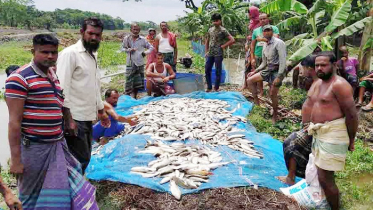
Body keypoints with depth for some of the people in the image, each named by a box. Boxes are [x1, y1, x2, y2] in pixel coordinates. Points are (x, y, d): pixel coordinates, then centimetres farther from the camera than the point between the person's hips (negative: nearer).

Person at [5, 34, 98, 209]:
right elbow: (14, 121, -15)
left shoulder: (54, 77, 11)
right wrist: (15, 158, -16)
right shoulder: (20, 78, -12)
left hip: (57, 146, 7)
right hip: (33, 148, -7)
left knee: (63, 192, 14)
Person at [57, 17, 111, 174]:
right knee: (80, 159, -4)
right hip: (74, 117, -9)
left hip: (87, 117, 9)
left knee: (84, 158, 16)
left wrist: (101, 111, 24)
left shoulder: (93, 55, 16)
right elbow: (62, 87, -19)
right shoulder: (70, 53, -11)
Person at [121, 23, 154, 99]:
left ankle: (134, 97, 25)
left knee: (138, 82, 10)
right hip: (130, 63, -2)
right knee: (129, 81, -5)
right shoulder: (126, 38, 0)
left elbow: (151, 47, 9)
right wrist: (128, 50, -10)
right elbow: (122, 48, 9)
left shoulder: (142, 39, 0)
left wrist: (146, 52, -7)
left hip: (140, 63, 2)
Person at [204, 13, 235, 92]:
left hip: (218, 54, -6)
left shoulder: (223, 30, -5)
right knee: (207, 70, 5)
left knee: (218, 71, 1)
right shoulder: (210, 30, 12)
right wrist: (206, 51, 13)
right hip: (210, 54, 6)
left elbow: (232, 40, -11)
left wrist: (223, 46, -9)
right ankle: (209, 87, 16)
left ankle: (216, 88, 11)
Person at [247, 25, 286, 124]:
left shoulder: (278, 43, -13)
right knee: (250, 80, 1)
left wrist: (279, 77, -26)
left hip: (277, 70, -8)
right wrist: (255, 71, 12)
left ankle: (275, 116, 13)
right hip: (268, 69, 8)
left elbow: (283, 61, -20)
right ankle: (256, 102, 10)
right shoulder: (265, 46, 11)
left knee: (273, 94, -6)